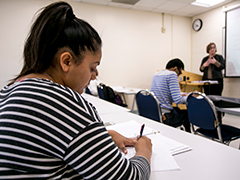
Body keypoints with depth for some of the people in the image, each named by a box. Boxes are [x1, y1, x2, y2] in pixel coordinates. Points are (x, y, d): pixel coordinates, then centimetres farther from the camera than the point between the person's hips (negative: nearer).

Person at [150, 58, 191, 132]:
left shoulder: (156, 74, 11)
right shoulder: (172, 74, -13)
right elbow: (178, 100, -20)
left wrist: (179, 96, 23)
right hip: (164, 116, -8)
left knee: (177, 110, 30)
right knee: (187, 113, 17)